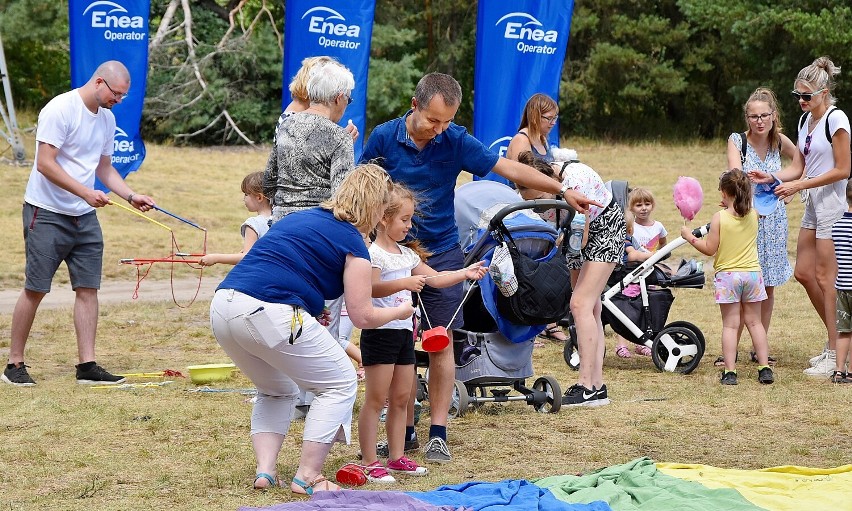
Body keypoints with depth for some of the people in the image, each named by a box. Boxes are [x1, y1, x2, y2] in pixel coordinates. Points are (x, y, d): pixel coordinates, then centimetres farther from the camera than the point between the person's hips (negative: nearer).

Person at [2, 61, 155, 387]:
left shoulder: (106, 119, 10)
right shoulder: (60, 109, -15)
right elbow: (45, 164, -19)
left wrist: (131, 196, 5)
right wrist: (86, 193, -25)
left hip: (85, 216, 7)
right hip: (46, 213, -7)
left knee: (88, 288, 2)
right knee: (35, 289, -3)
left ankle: (87, 366, 4)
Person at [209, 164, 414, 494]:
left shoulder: (299, 218, 25)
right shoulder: (352, 243, 4)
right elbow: (362, 317, 3)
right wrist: (400, 312, 22)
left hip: (222, 307, 8)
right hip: (269, 315, -7)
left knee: (277, 391, 29)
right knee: (340, 384, 11)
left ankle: (265, 470, 14)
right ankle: (307, 477, 8)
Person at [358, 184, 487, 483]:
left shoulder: (407, 254, 15)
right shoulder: (373, 253, -12)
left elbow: (435, 278, 20)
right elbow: (372, 288, -26)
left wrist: (465, 274, 9)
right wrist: (405, 283, -35)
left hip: (403, 332, 9)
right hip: (380, 332, -9)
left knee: (401, 398, 12)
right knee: (375, 399, -7)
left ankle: (396, 458, 20)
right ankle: (370, 463, -6)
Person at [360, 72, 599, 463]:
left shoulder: (456, 142, -6)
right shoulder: (383, 138, -7)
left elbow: (509, 168, -1)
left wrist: (562, 191, -3)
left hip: (441, 252, 0)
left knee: (441, 344, -3)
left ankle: (438, 434, 1)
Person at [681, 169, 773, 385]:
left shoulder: (719, 218, -12)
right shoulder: (753, 215, 1)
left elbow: (710, 249, -8)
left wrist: (690, 237, 4)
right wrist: (731, 205, 23)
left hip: (727, 275, -3)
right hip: (752, 272, 3)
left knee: (730, 325, 0)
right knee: (754, 322, 13)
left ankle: (730, 371, -4)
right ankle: (764, 368, 10)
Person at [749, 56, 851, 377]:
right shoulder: (805, 120, 12)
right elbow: (798, 167, 14)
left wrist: (799, 185, -17)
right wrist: (772, 178, -4)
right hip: (813, 205, 9)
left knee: (825, 278, -6)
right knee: (803, 272, 10)